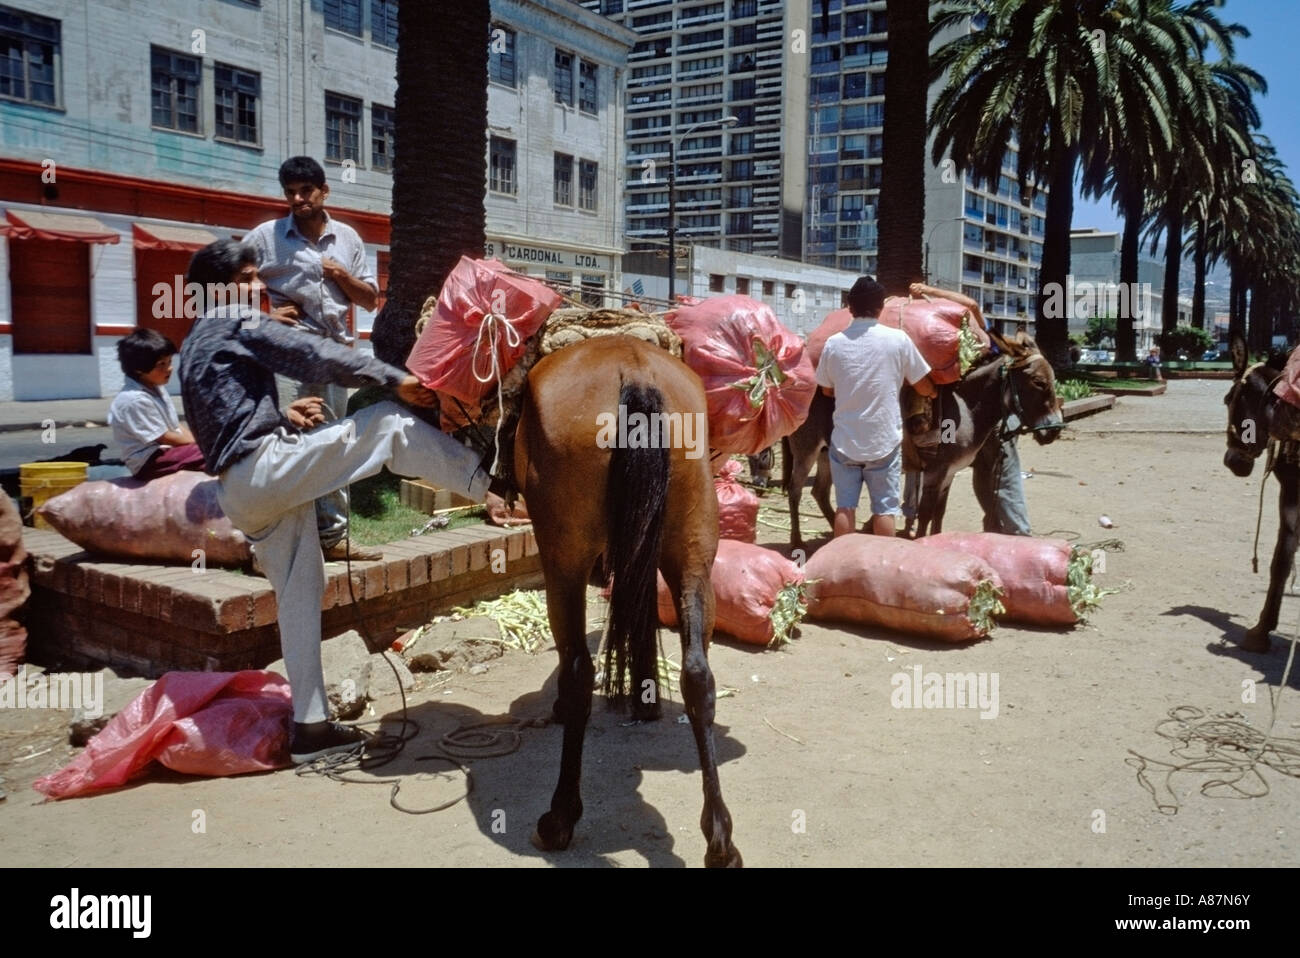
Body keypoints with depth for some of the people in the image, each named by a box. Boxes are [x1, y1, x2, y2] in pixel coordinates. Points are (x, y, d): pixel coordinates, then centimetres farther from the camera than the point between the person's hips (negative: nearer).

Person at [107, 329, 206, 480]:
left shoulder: (156, 388, 12)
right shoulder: (135, 400, -20)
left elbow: (176, 426, 14)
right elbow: (164, 438, -18)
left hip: (168, 450, 10)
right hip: (148, 462, -10)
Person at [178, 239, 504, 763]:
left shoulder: (194, 346, 27)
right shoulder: (238, 322, -1)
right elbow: (315, 355, -12)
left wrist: (281, 415, 18)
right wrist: (393, 377, -13)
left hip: (241, 493, 9)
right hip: (268, 466, -9)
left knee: (299, 591, 10)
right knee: (388, 424, -10)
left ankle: (310, 726, 13)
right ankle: (492, 481, -12)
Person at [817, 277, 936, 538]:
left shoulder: (834, 343, -2)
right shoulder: (898, 339, -7)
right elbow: (924, 388, 1)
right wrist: (934, 391, 22)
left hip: (845, 440, 2)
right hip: (884, 441, -1)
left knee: (844, 506, 7)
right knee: (884, 508, 6)